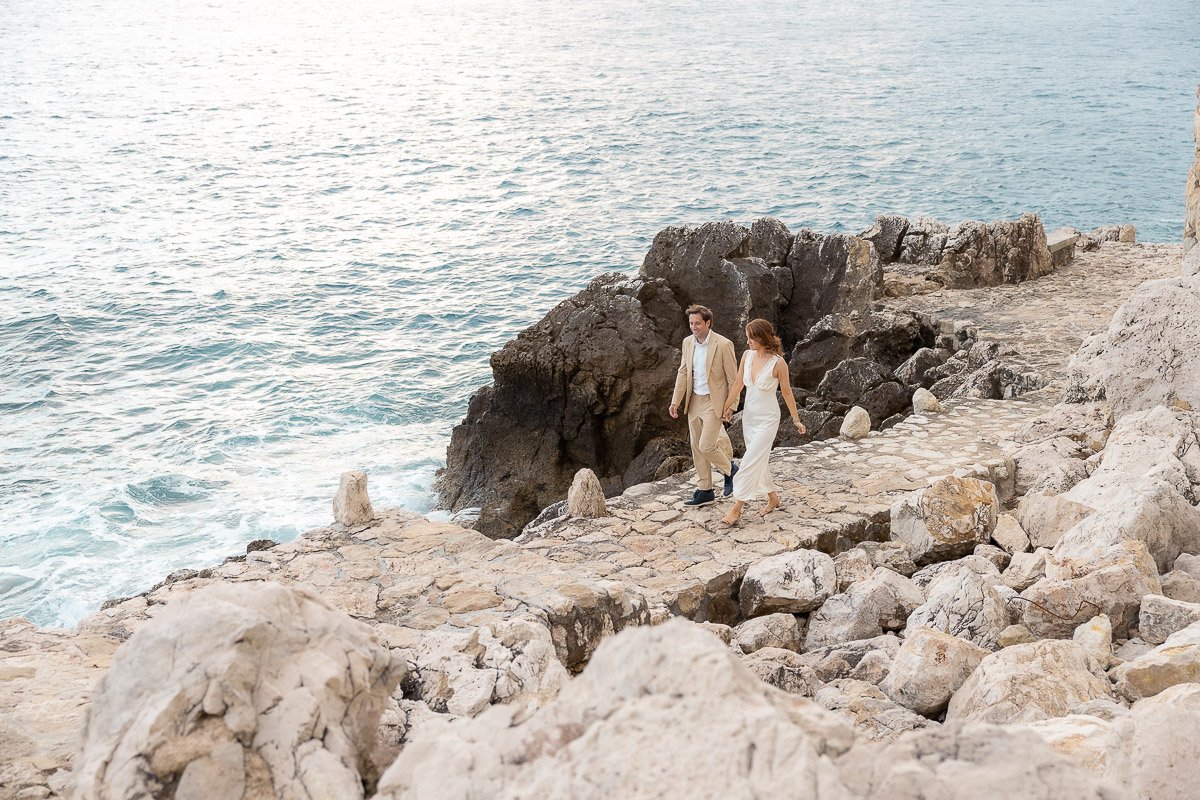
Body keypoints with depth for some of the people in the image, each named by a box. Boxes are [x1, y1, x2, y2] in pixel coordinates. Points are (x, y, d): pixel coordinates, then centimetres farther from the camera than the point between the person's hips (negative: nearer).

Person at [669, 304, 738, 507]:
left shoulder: (723, 344, -15)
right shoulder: (688, 342, 3)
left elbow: (733, 378, -10)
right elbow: (683, 373, 9)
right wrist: (675, 402, 5)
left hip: (714, 402, -7)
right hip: (694, 401, 7)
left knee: (706, 446, -11)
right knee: (696, 448, 10)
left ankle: (729, 469, 18)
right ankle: (705, 492, 20)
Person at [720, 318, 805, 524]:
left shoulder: (778, 363, -19)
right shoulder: (747, 355, -4)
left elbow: (787, 392, -7)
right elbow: (738, 383, 8)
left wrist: (796, 420, 1)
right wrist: (727, 407, 13)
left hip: (767, 419, -6)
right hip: (749, 415, 6)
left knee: (750, 461, -10)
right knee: (760, 460, 16)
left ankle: (737, 509, -7)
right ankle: (773, 497, 35)